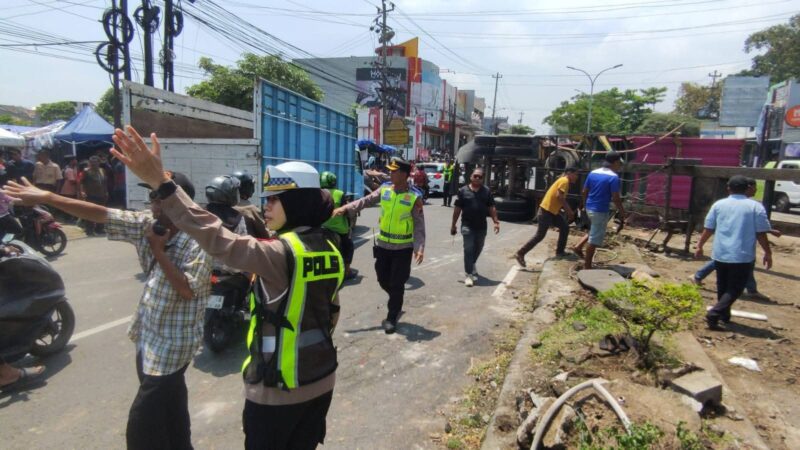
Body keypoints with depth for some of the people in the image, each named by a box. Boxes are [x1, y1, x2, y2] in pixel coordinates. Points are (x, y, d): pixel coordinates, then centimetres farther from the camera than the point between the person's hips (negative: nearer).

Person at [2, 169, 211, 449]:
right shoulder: (148, 224, -1)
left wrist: (159, 252, -23)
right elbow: (101, 214, -2)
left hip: (172, 342, -7)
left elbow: (187, 290, -25)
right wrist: (46, 197, -5)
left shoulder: (198, 244, -20)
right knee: (168, 407, 24)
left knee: (143, 424, -3)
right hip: (149, 335, 8)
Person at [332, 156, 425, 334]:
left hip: (403, 247, -4)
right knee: (383, 280, 14)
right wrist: (344, 208, -8)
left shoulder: (414, 196, -14)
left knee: (396, 284, 3)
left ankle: (391, 318, 19)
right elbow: (366, 201, 3)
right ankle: (397, 304, 42)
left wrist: (419, 247, -22)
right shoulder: (384, 189, -2)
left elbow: (419, 224, -13)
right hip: (383, 244, 5)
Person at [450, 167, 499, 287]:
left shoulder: (487, 191, 3)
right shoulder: (463, 191, -3)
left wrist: (496, 222, -4)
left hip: (481, 226, 3)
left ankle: (471, 266, 43)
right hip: (467, 225, -3)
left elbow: (491, 208, 5)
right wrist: (453, 225, -1)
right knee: (469, 249, -8)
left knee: (478, 249, 17)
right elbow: (457, 209, -1)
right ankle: (469, 274, -5)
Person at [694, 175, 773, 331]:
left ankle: (724, 315, 29)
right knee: (735, 289, 3)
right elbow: (761, 233, -5)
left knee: (722, 287, 18)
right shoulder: (756, 207, -3)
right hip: (743, 257, -3)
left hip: (720, 254, 3)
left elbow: (708, 229, 4)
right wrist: (768, 253, 6)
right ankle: (714, 314, -13)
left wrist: (699, 245, 14)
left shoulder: (719, 204, 2)